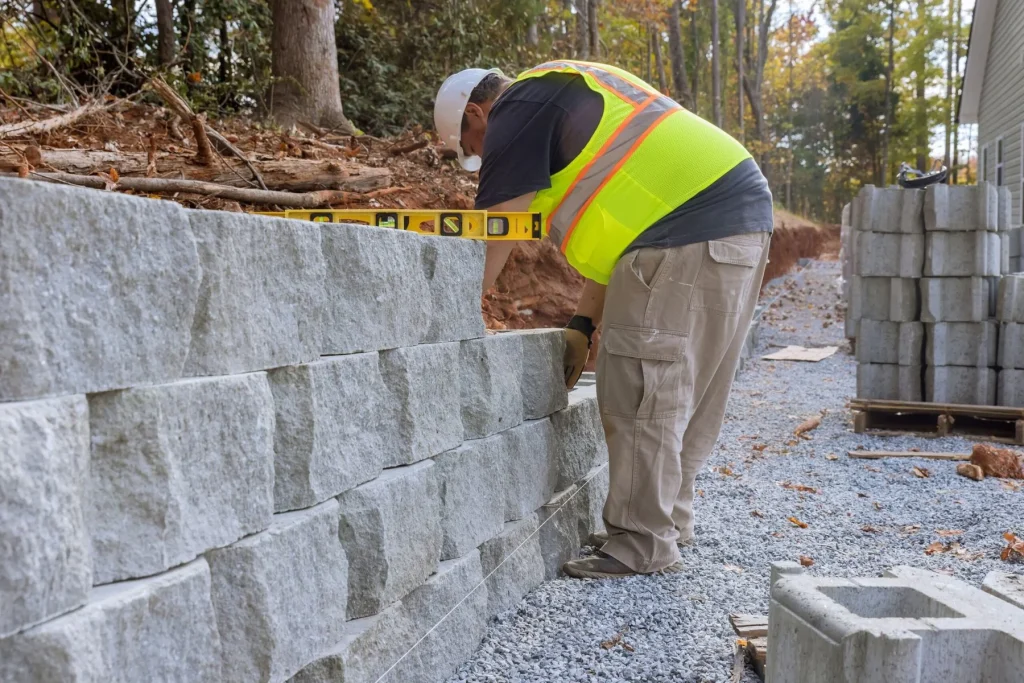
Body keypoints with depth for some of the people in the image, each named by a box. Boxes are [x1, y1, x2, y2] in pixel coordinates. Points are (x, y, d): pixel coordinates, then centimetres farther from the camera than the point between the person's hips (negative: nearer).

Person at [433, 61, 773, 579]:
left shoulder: (518, 110, -1)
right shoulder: (576, 95, 28)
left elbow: (490, 242, -5)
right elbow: (617, 230, 24)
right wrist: (582, 324, 20)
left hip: (689, 230, -10)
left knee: (641, 394, -5)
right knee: (682, 391, 16)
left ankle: (642, 546, 2)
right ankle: (667, 521, 27)